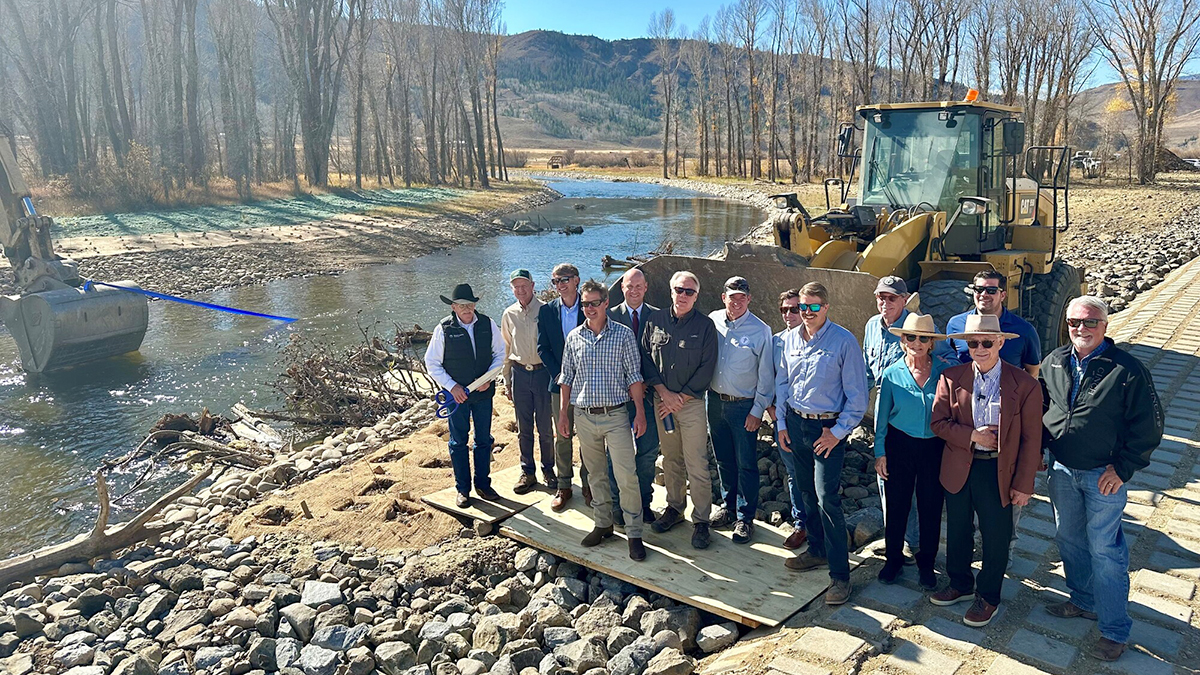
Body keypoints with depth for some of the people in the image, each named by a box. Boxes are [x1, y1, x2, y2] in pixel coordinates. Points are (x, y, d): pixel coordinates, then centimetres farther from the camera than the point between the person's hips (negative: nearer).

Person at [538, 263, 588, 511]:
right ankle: (563, 486, 18)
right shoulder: (546, 311, 4)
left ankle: (589, 484, 19)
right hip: (559, 382, 2)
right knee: (561, 435, 7)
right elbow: (542, 348, 4)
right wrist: (559, 374, -8)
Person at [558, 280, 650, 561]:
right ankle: (603, 524, 27)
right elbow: (567, 377, 12)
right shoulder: (574, 337, 6)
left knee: (627, 476, -6)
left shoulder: (623, 334, -3)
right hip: (584, 416, 4)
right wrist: (563, 413, 9)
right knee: (595, 474, 14)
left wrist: (640, 411, -8)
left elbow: (633, 376, -2)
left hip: (615, 414, -3)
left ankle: (634, 534, 4)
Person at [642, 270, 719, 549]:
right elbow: (646, 359, 4)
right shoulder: (654, 320, 4)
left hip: (692, 401, -3)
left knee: (696, 464, -4)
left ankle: (701, 520, 6)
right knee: (670, 460, 13)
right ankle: (674, 508, 28)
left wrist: (680, 398, -9)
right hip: (661, 399, 3)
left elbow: (706, 369, -6)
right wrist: (664, 393, -6)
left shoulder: (705, 325, -4)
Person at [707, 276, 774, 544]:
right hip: (715, 400, 4)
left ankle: (745, 517, 17)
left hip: (744, 405, -4)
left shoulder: (760, 330, -11)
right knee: (723, 459, 17)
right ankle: (728, 506, 34)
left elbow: (765, 375, -7)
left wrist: (757, 411, -9)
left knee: (746, 464, 4)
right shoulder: (712, 322, -1)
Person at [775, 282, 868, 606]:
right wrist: (781, 423, 10)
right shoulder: (789, 339, 5)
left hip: (828, 428, -5)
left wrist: (838, 431, -12)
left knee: (827, 499, -9)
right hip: (795, 423, 6)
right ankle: (817, 550, 34)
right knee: (807, 492, 16)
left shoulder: (844, 341, -11)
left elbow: (857, 394, -9)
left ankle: (840, 574, 0)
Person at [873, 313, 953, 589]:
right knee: (896, 504, 8)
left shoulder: (945, 371, -5)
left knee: (931, 507, 9)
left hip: (935, 448, 0)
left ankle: (926, 563, 28)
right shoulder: (892, 374, -4)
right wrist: (880, 453, 1)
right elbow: (881, 418, 2)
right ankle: (894, 558, 27)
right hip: (900, 446, 0)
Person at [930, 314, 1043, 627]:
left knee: (995, 537, 10)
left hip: (998, 472, -3)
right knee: (957, 531, 18)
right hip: (958, 469, 3)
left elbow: (1031, 439, -7)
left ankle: (988, 596, 31)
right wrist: (972, 435, -16)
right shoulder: (951, 378, -4)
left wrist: (1023, 484, -8)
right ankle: (960, 584, 40)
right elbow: (938, 421, -2)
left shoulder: (1024, 385, -11)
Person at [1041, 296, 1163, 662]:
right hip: (1061, 470, 5)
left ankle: (1115, 630, 13)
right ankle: (1084, 601, 38)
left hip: (1103, 475, -5)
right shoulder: (1054, 362, 1)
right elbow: (1038, 405, 16)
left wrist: (1123, 467, -13)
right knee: (1069, 540, 17)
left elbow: (1149, 424, -11)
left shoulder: (1127, 369, -15)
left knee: (1104, 550, 0)